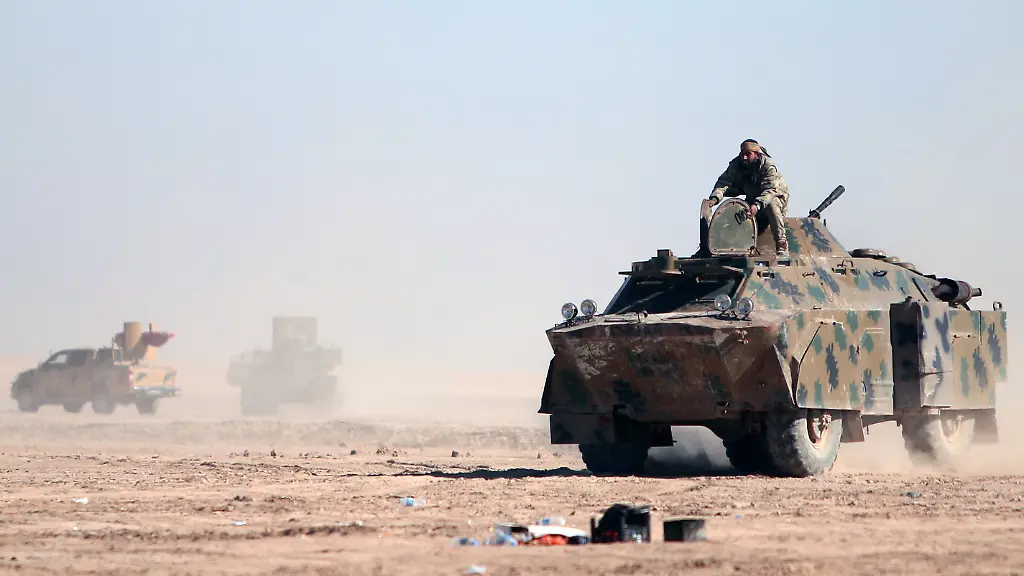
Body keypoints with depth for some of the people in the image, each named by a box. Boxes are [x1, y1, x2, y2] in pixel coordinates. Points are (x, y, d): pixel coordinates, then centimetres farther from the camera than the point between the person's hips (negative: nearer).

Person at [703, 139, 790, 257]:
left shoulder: (768, 165, -31)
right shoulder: (736, 165, -17)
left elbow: (770, 190, -41)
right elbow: (724, 181, -26)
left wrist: (757, 205, -58)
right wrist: (715, 197, -47)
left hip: (776, 195, -5)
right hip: (752, 196, 5)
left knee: (771, 205, -37)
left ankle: (782, 246, -34)